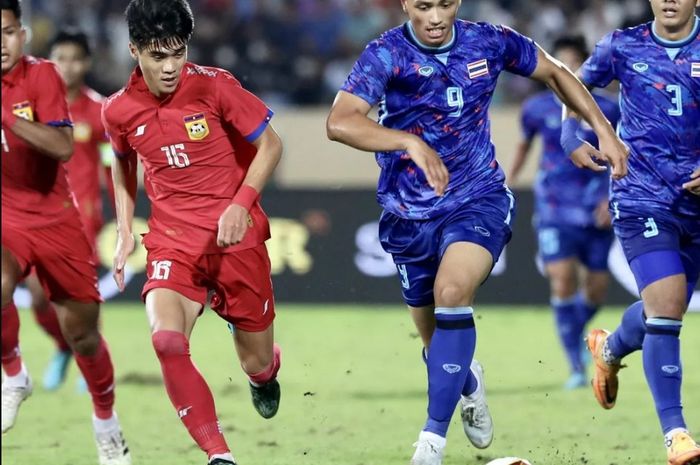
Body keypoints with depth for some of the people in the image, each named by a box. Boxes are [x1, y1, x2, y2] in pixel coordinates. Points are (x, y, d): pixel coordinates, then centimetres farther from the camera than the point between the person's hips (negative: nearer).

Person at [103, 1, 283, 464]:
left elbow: (270, 144, -2)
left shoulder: (214, 86, -11)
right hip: (173, 242, 1)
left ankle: (266, 374, 50)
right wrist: (125, 231, 13)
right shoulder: (119, 110, -2)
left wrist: (241, 203, -15)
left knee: (258, 364, 8)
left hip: (236, 236, -1)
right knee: (166, 338, -28)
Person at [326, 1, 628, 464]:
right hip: (409, 213, 1)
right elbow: (340, 122, -31)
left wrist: (604, 129, 5)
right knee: (435, 338, 12)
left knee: (452, 292, -29)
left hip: (478, 200, -1)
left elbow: (555, 73, 13)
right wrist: (410, 142, -45)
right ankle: (469, 384, 51)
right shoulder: (386, 55, -15)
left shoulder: (489, 42, -6)